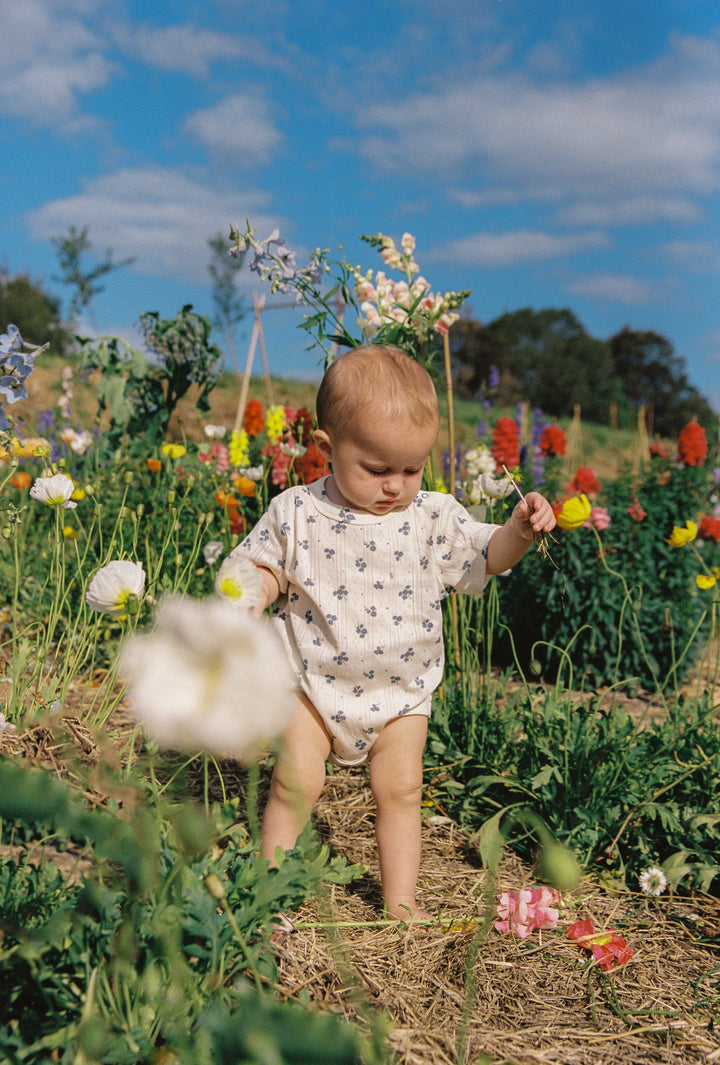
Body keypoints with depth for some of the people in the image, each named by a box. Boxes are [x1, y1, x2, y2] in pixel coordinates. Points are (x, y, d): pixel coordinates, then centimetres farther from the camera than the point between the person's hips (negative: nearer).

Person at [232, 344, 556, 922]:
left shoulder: (433, 516, -6)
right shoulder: (296, 512, -9)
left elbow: (481, 557, 0)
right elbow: (270, 567, 3)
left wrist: (519, 530, -19)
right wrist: (255, 591, -18)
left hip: (401, 689, 1)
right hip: (314, 681, -1)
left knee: (401, 789, 6)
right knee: (295, 781, -2)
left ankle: (401, 899, 23)